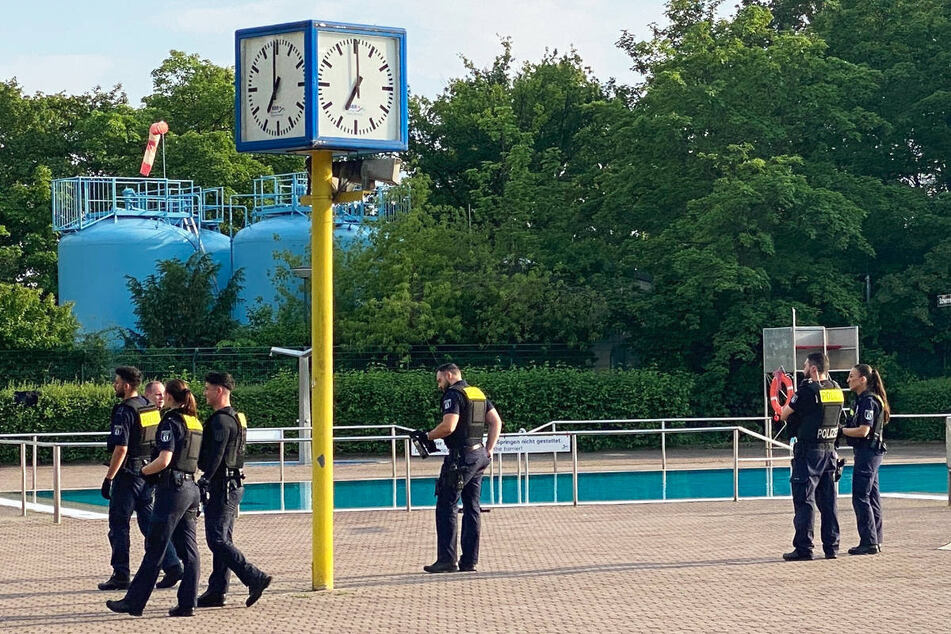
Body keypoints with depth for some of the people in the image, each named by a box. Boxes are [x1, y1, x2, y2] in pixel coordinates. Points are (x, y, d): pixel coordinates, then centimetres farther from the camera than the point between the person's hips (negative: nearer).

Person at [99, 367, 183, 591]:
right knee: (149, 522, 11)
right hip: (149, 473, 8)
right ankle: (172, 566, 2)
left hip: (129, 474, -8)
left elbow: (121, 449, -21)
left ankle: (121, 576, 5)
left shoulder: (125, 412, -15)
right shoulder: (151, 408, 10)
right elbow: (158, 443, 16)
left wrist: (108, 479, -18)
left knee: (119, 526, 2)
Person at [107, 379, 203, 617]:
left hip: (172, 488, -8)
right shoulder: (195, 423, 12)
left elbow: (164, 460, -21)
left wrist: (144, 471, -4)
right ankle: (187, 604, 5)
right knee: (188, 549, 6)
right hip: (191, 488, 8)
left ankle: (134, 602, 4)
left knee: (154, 549, -2)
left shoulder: (171, 422, -12)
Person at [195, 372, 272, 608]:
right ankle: (217, 592, 14)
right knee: (222, 539, 11)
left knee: (217, 540, -10)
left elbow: (215, 457, -22)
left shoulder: (221, 420, -16)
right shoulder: (236, 418, 16)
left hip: (221, 487, -10)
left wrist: (202, 483, -20)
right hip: (234, 486, 10)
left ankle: (256, 579, -15)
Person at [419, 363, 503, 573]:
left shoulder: (453, 394, -10)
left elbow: (448, 426, -21)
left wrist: (429, 436, -5)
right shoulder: (478, 393, 16)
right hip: (479, 456, 9)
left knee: (446, 506, -3)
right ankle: (469, 561, 9)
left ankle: (447, 560, -6)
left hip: (460, 457, -9)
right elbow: (496, 422, 15)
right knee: (472, 508, 9)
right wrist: (488, 450, 13)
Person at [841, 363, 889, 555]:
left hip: (868, 451, -10)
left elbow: (863, 431, -21)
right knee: (872, 497, 12)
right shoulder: (863, 399, 15)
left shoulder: (868, 401, -16)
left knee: (860, 497, -8)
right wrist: (845, 429, 6)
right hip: (870, 452, 10)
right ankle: (875, 541, 16)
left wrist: (841, 430, -11)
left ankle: (869, 542, -7)